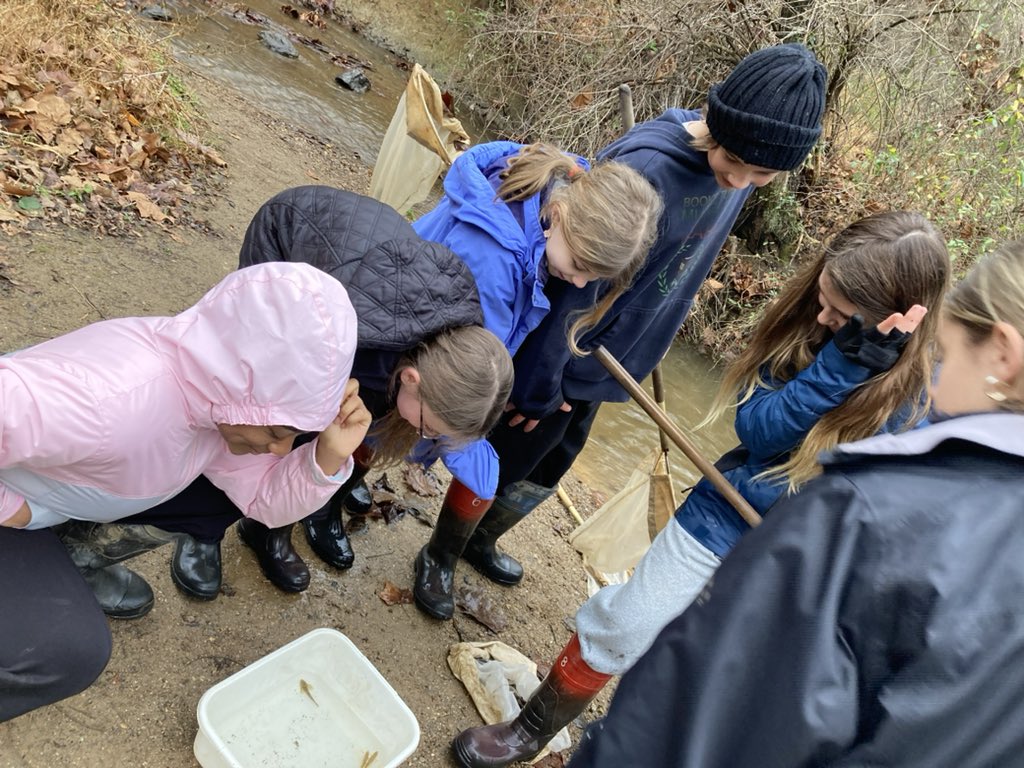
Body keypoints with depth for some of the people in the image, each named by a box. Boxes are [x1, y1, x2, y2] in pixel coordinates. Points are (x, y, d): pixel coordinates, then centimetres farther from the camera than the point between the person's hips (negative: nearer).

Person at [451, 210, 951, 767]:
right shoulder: (805, 323, -14)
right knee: (623, 625, 10)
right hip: (724, 518, 2)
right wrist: (844, 362, -32)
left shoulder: (921, 396, -19)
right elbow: (754, 426, -23)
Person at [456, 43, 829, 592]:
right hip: (557, 355, -8)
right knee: (508, 459, 10)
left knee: (552, 465, 23)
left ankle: (481, 540, 49)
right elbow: (575, 283, -26)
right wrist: (539, 384, -18)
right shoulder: (644, 169, -32)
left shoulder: (740, 169, -6)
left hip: (601, 362, 8)